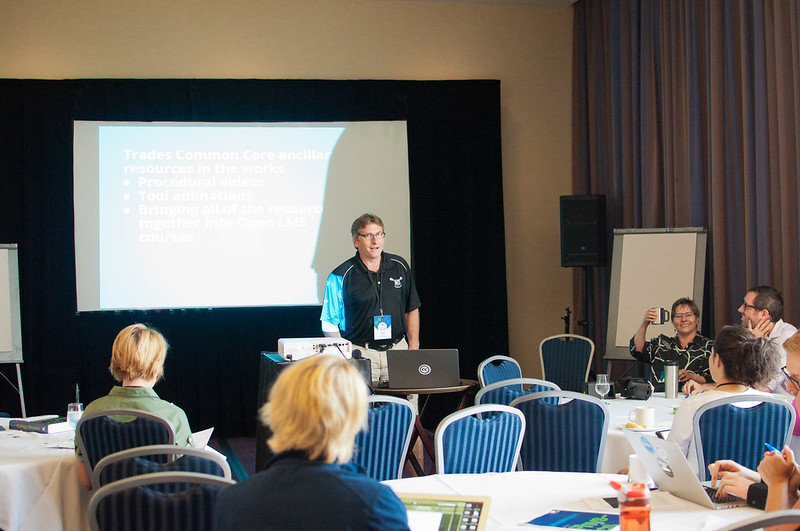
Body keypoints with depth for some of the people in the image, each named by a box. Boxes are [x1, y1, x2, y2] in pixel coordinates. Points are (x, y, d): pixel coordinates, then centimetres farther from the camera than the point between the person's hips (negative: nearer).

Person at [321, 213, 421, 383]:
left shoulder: (400, 267, 9)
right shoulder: (341, 276, -4)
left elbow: (412, 310, 17)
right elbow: (329, 324, -2)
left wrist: (413, 346, 6)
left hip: (397, 350, 3)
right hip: (360, 353, -3)